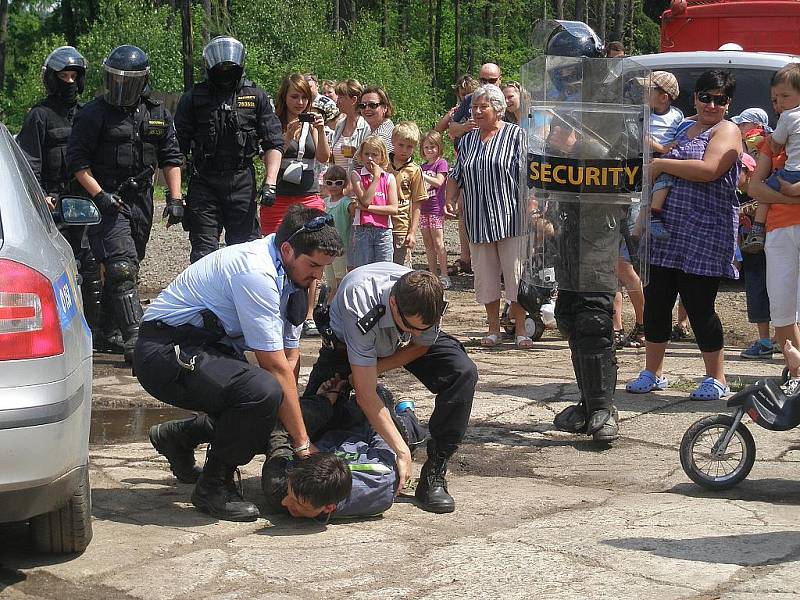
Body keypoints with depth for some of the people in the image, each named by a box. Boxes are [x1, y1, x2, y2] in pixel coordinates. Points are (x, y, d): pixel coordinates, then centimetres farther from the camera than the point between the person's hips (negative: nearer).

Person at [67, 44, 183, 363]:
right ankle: (134, 337, -23)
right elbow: (77, 160, -6)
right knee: (122, 268, -17)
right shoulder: (94, 114, -5)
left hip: (141, 201, 6)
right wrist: (99, 195, -15)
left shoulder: (158, 115, 9)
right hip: (106, 200, -5)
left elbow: (171, 158, 13)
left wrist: (175, 199, 4)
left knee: (127, 269, 14)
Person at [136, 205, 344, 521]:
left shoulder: (289, 273, 4)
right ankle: (213, 487, -11)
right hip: (165, 350, -10)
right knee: (264, 391, -31)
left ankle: (177, 436, 25)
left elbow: (290, 356, 7)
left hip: (209, 349, 10)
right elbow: (276, 367, -24)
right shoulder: (255, 273, -26)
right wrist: (303, 444, -19)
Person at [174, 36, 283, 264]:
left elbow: (274, 143, 4)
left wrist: (270, 181, -8)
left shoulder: (256, 97, 5)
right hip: (204, 183, 0)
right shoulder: (193, 98, 4)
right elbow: (179, 145, 3)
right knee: (204, 251, -1)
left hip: (242, 183, 1)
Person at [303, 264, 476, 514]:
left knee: (463, 373, -23)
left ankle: (434, 475, -18)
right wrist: (402, 452, -41)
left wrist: (373, 370, -18)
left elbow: (421, 346, -8)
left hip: (404, 346, 3)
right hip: (346, 343, -3)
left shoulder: (428, 302, -33)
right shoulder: (360, 311, -44)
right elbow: (366, 396, -40)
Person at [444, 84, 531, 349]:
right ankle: (494, 329, 17)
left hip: (511, 218, -5)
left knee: (515, 274, -4)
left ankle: (521, 330, 4)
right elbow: (455, 176, 19)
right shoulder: (467, 141, 15)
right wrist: (449, 201, 3)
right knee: (485, 275, 7)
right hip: (478, 221, 5)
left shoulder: (516, 135, 0)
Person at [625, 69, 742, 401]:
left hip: (706, 234, -7)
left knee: (699, 305, -5)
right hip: (668, 230, 7)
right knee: (656, 301, 7)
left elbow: (709, 169, -21)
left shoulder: (726, 131, -3)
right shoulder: (685, 130, 20)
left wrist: (661, 164, -13)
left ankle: (716, 380, 8)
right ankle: (652, 373, 19)